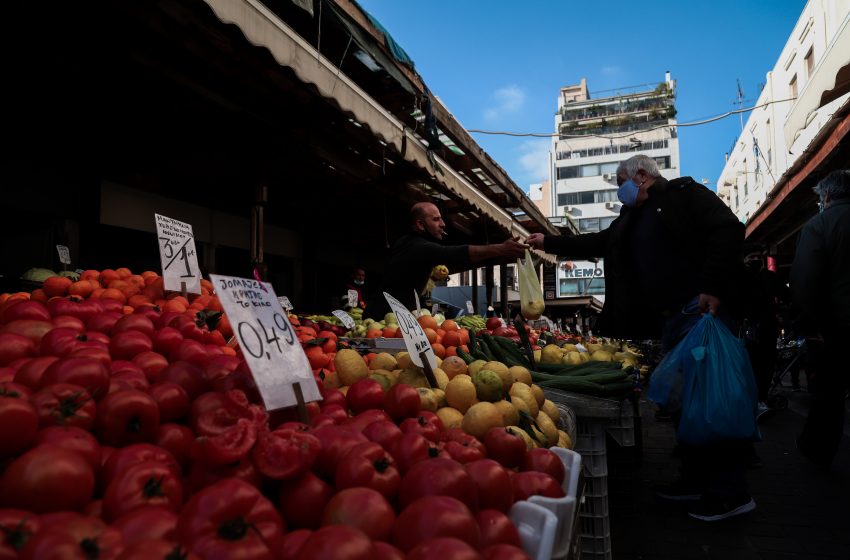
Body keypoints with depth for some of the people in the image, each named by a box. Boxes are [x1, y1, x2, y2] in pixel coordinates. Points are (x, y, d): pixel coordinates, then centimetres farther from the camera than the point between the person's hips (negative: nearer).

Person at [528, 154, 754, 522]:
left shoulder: (683, 193, -1)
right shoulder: (630, 219, 22)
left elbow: (728, 230, -12)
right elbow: (595, 244, 28)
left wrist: (712, 287, -21)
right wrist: (548, 242, 25)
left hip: (702, 309, -8)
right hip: (670, 319, 8)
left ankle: (730, 492, 2)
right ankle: (696, 480, 20)